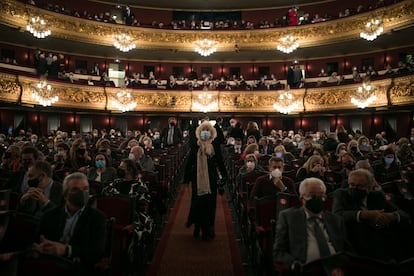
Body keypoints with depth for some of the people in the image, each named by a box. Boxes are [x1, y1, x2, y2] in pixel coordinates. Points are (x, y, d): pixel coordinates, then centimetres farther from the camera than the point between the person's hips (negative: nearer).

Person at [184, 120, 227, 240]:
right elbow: (189, 162, 0)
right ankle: (197, 228, 23)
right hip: (197, 178, -1)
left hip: (211, 178, 1)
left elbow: (220, 162, 5)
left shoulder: (215, 146, 1)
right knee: (197, 202, 6)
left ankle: (207, 231, 17)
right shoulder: (195, 145, -1)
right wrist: (187, 177, -3)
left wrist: (224, 175, 3)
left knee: (209, 203, 5)